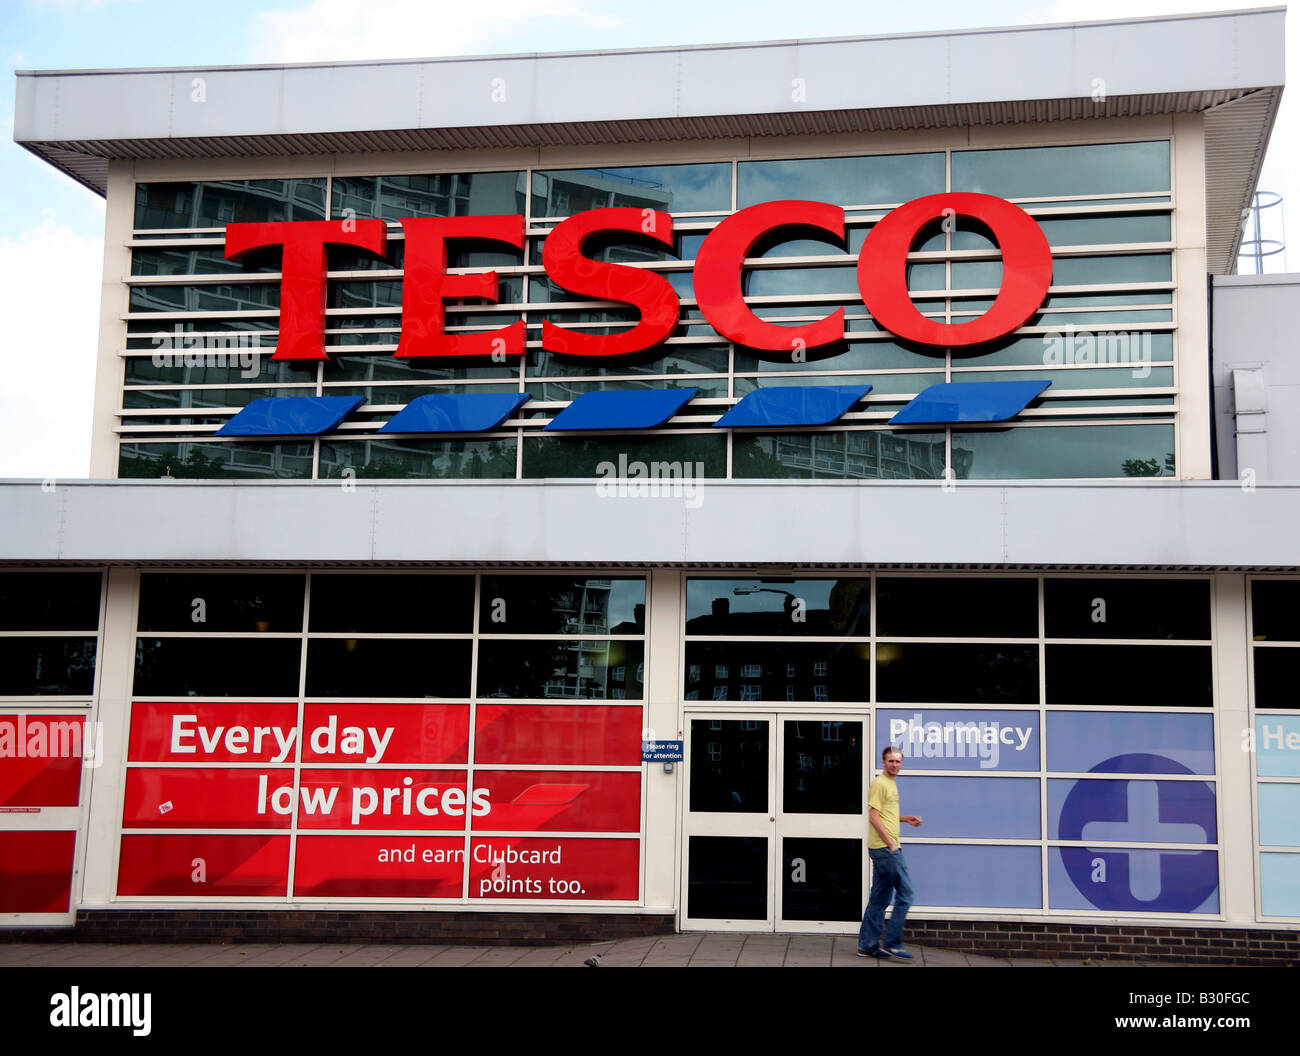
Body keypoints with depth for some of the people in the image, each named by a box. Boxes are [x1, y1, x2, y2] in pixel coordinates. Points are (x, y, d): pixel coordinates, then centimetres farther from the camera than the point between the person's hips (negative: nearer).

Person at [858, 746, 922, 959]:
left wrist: (905, 818, 15)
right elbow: (874, 817, -17)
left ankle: (867, 945, 15)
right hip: (885, 847, -10)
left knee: (879, 899, 11)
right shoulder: (880, 784, -11)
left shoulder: (891, 783, 18)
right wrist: (891, 843, -19)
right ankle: (891, 943, -4)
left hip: (884, 849, 10)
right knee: (906, 894, -7)